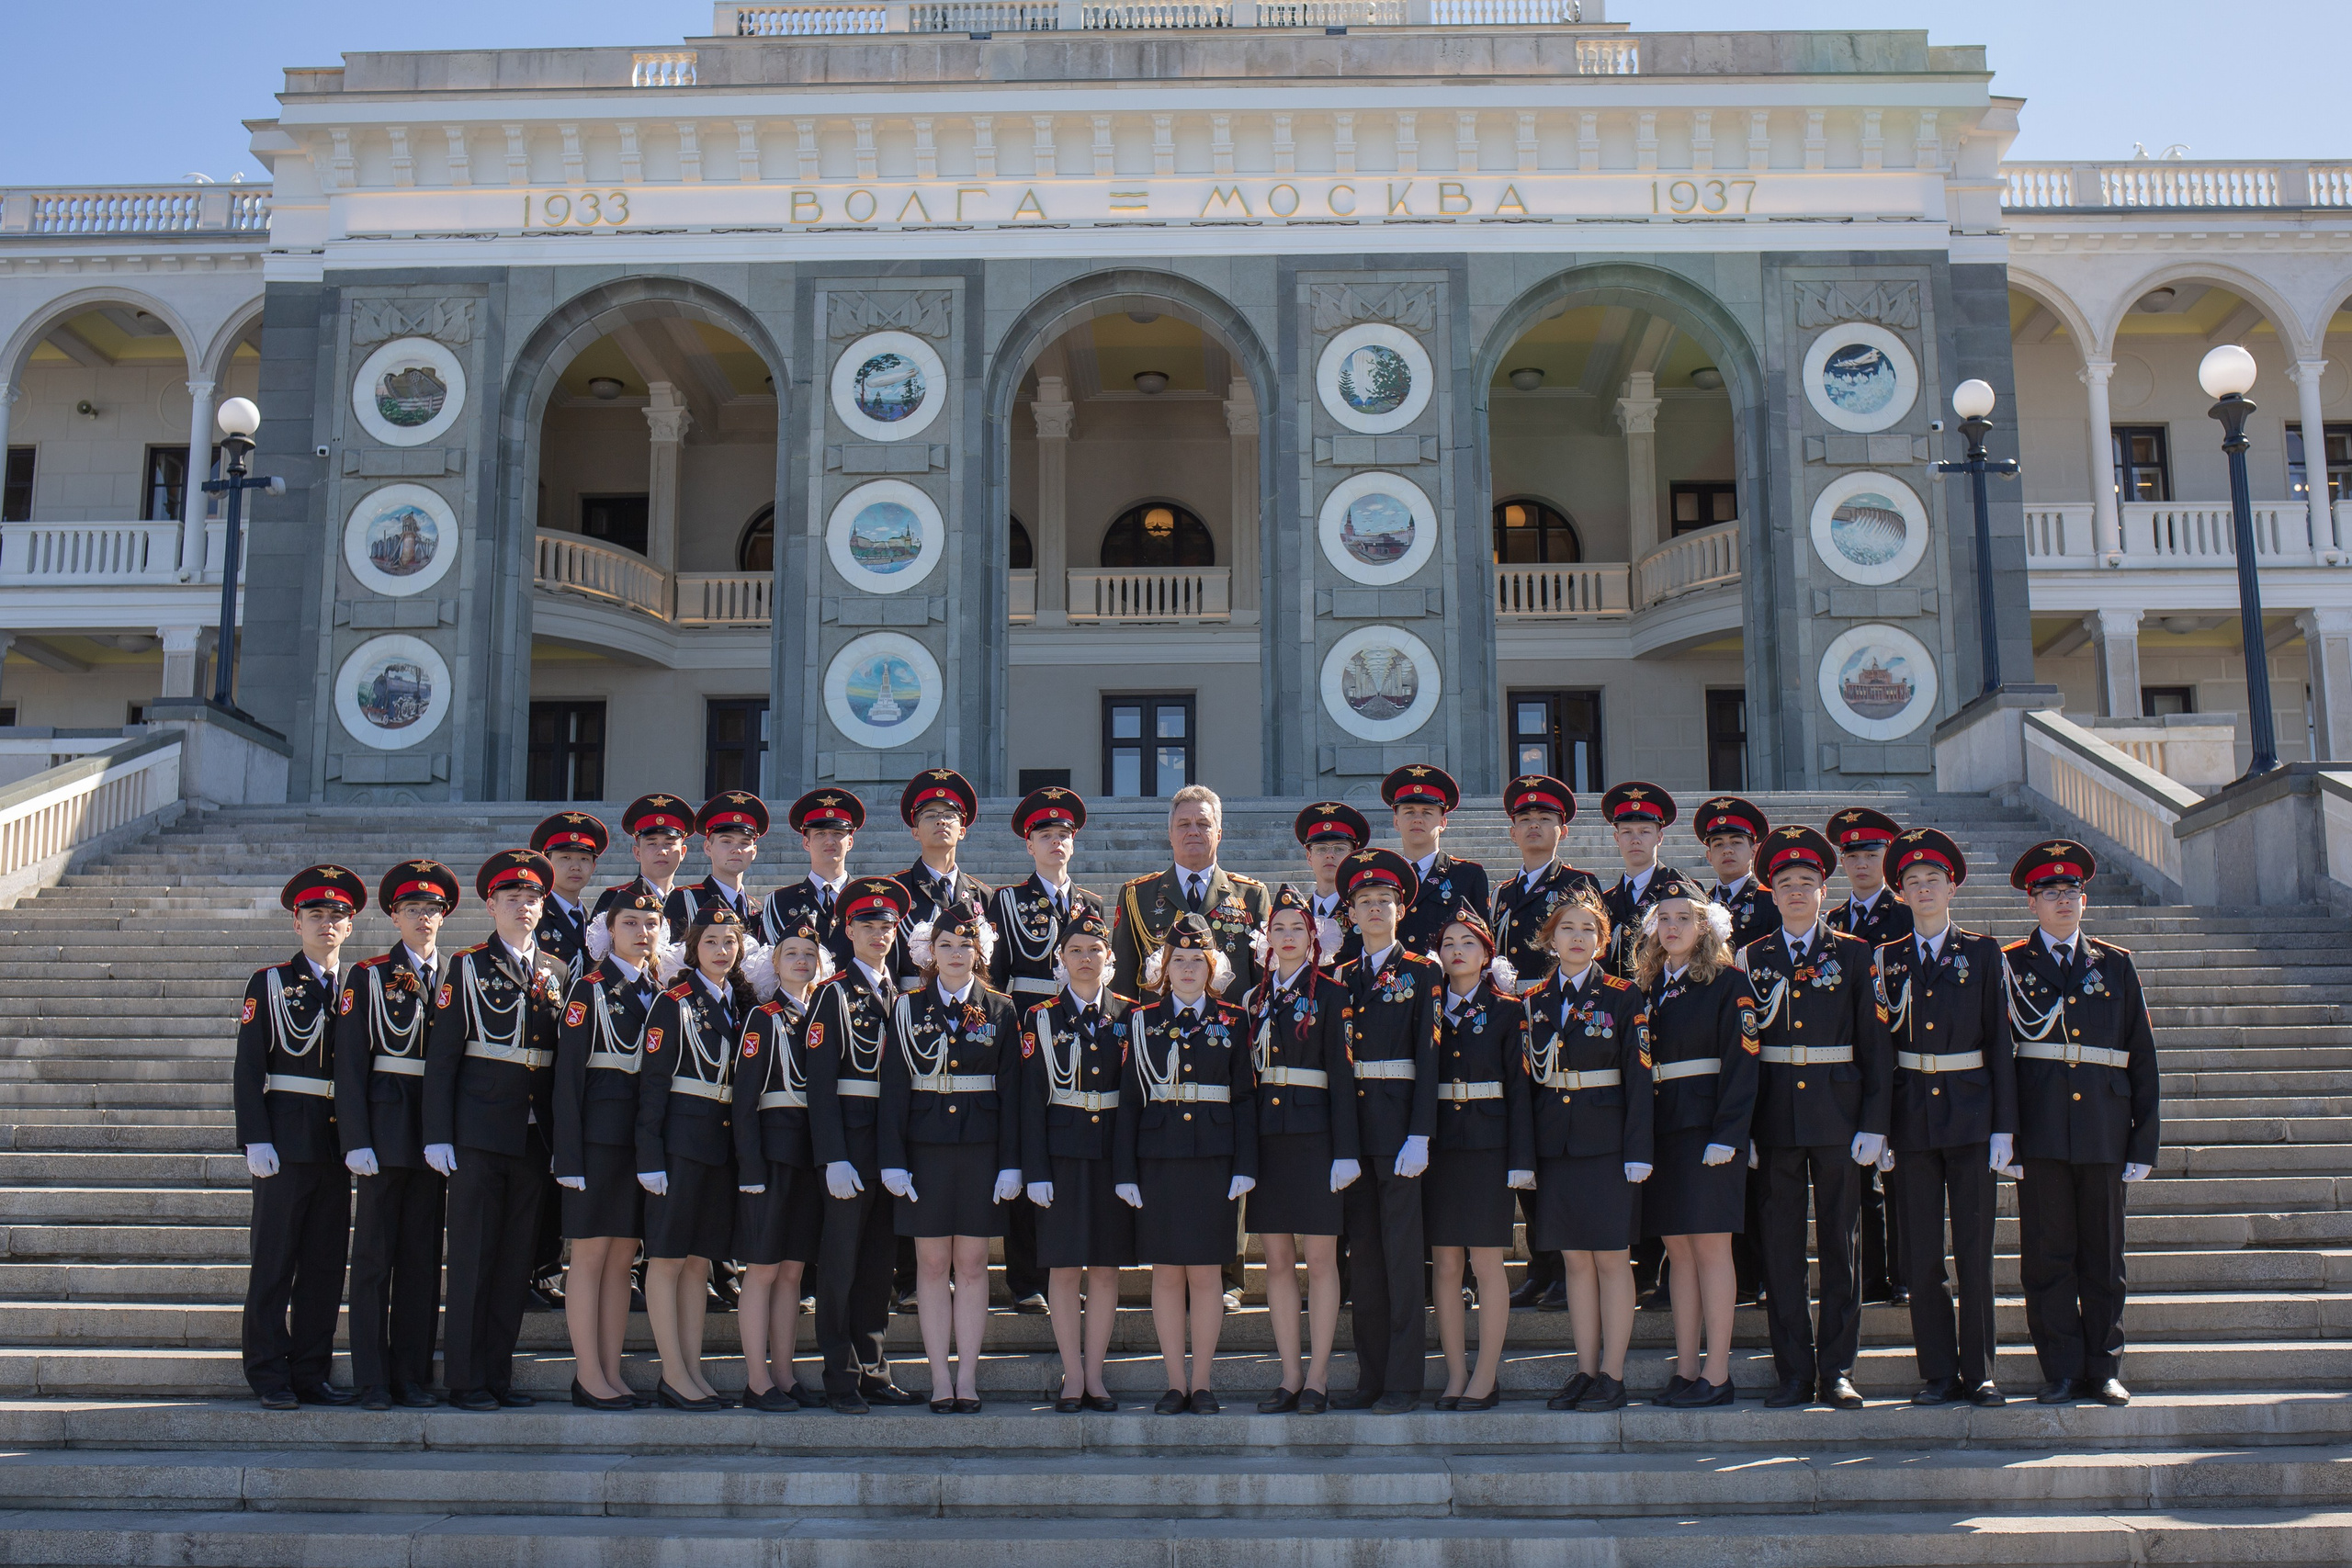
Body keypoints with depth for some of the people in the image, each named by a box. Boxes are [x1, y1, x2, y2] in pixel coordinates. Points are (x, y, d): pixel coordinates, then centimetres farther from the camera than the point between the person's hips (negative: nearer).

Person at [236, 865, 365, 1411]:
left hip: (337, 1140, 4)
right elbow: (248, 1068, -3)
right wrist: (256, 1139, -12)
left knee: (326, 1263, 6)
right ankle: (271, 1378, 7)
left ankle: (311, 1374, 13)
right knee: (275, 1260, 0)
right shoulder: (269, 983, 3)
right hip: (285, 1138, -4)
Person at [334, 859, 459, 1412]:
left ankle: (414, 1376, 14)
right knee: (374, 1254, 1)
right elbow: (350, 1064, -2)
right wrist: (356, 1140, -11)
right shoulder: (369, 976, 2)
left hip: (436, 1131, 3)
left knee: (424, 1254, 7)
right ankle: (373, 1381, 7)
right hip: (385, 1126, -3)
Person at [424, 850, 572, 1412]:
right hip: (479, 1134, -4)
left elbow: (565, 1061, 12)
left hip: (535, 1138, 4)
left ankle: (498, 1374, 16)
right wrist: (438, 1135, -9)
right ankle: (465, 1380, 7)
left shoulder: (558, 973, 11)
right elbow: (441, 1057, -2)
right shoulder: (468, 967, 1)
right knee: (472, 1258, 0)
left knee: (516, 1259, 8)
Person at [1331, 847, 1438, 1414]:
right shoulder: (1344, 978, 14)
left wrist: (1419, 1135, -14)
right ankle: (1370, 1376, 14)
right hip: (1350, 1121, 5)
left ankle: (1403, 1381, 1)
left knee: (1401, 1249, -4)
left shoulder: (1423, 974, 1)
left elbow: (1429, 1057, -6)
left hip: (1398, 1120, -5)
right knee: (1362, 1250, 7)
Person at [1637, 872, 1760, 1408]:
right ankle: (1685, 1369, 11)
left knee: (1710, 1244, -4)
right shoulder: (1647, 987, 14)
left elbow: (1741, 1063, -10)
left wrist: (1725, 1138, -17)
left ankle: (1717, 1373, 1)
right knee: (1677, 1247, 7)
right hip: (1661, 1128, 6)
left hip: (1707, 1128, -6)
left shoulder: (1728, 983, -4)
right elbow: (1636, 1062, 14)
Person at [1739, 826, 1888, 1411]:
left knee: (1840, 1243, 4)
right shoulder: (1751, 959, 7)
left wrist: (1874, 1123, -6)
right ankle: (1794, 1372, 11)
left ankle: (1837, 1370, 12)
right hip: (1774, 1116, 1)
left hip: (1838, 1115, -1)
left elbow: (1875, 1045, 1)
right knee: (1779, 1246, 3)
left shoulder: (1853, 955, 4)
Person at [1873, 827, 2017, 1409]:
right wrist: (1877, 1125, 0)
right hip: (1913, 1115, 1)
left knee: (1975, 1250, 1)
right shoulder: (1887, 958, 7)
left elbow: (2000, 1039, 2)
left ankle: (1979, 1372, 10)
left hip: (1971, 1114, -1)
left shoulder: (1982, 953, 4)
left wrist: (2004, 1124, -4)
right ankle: (1938, 1372, 11)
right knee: (1921, 1254, 3)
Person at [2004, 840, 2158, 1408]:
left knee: (2104, 1256, 7)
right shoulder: (2010, 964, 6)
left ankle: (2104, 1371, 16)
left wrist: (2145, 1139, 5)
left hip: (2104, 1127, 2)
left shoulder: (2115, 964, 12)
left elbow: (2142, 1053, 11)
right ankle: (2062, 1372, 9)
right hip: (2041, 1127, -2)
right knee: (2047, 1255, 1)